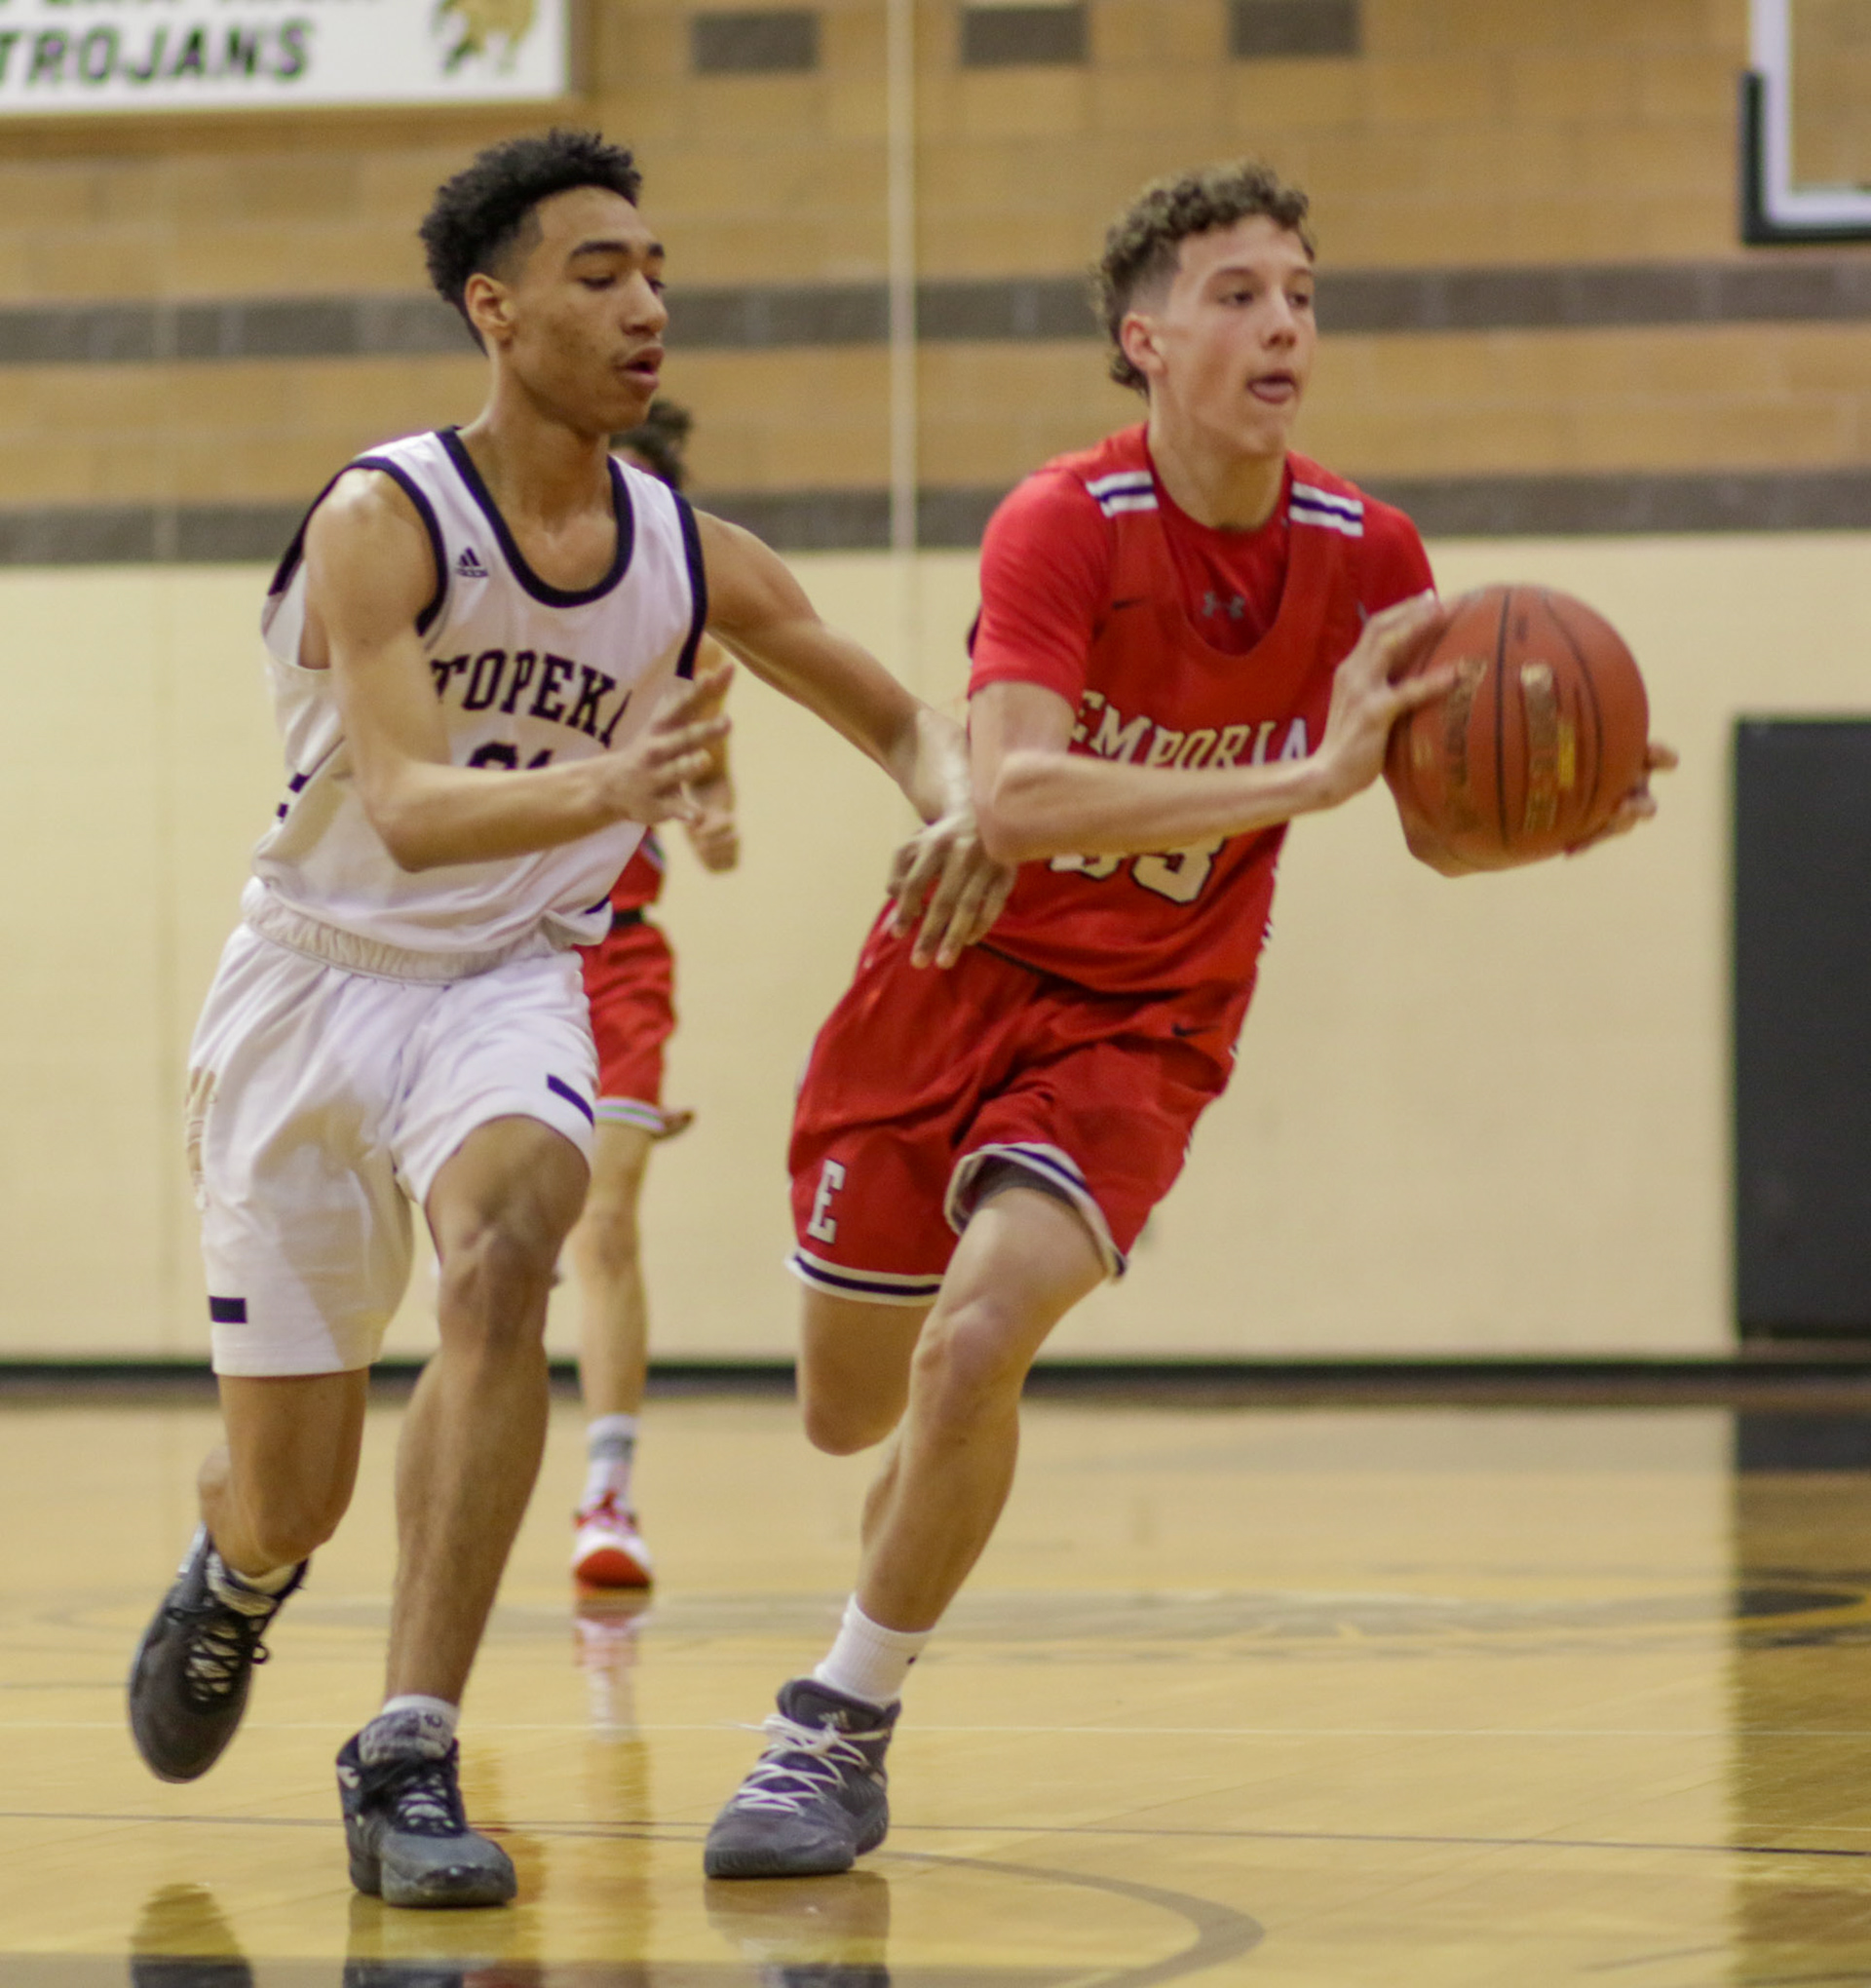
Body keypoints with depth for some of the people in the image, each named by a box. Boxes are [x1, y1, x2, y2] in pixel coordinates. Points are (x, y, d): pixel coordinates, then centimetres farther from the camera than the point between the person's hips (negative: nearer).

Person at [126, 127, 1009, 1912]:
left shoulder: (691, 560, -4)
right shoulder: (379, 525, -19)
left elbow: (897, 716, 9)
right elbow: (407, 810, -32)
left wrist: (956, 811, -15)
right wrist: (597, 789, -52)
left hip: (509, 982, 2)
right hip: (316, 976, -2)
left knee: (504, 1246, -33)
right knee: (290, 1503, 3)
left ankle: (409, 1761, -31)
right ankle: (236, 1569, 45)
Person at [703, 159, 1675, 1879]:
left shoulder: (1363, 557, -11)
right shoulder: (1065, 526, -21)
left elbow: (1438, 825, 2)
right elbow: (1012, 797, -36)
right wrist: (1303, 781, -45)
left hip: (1139, 1031, 0)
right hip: (956, 974, 0)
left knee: (974, 1345, -25)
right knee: (850, 1410, 13)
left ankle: (843, 1733, -7)